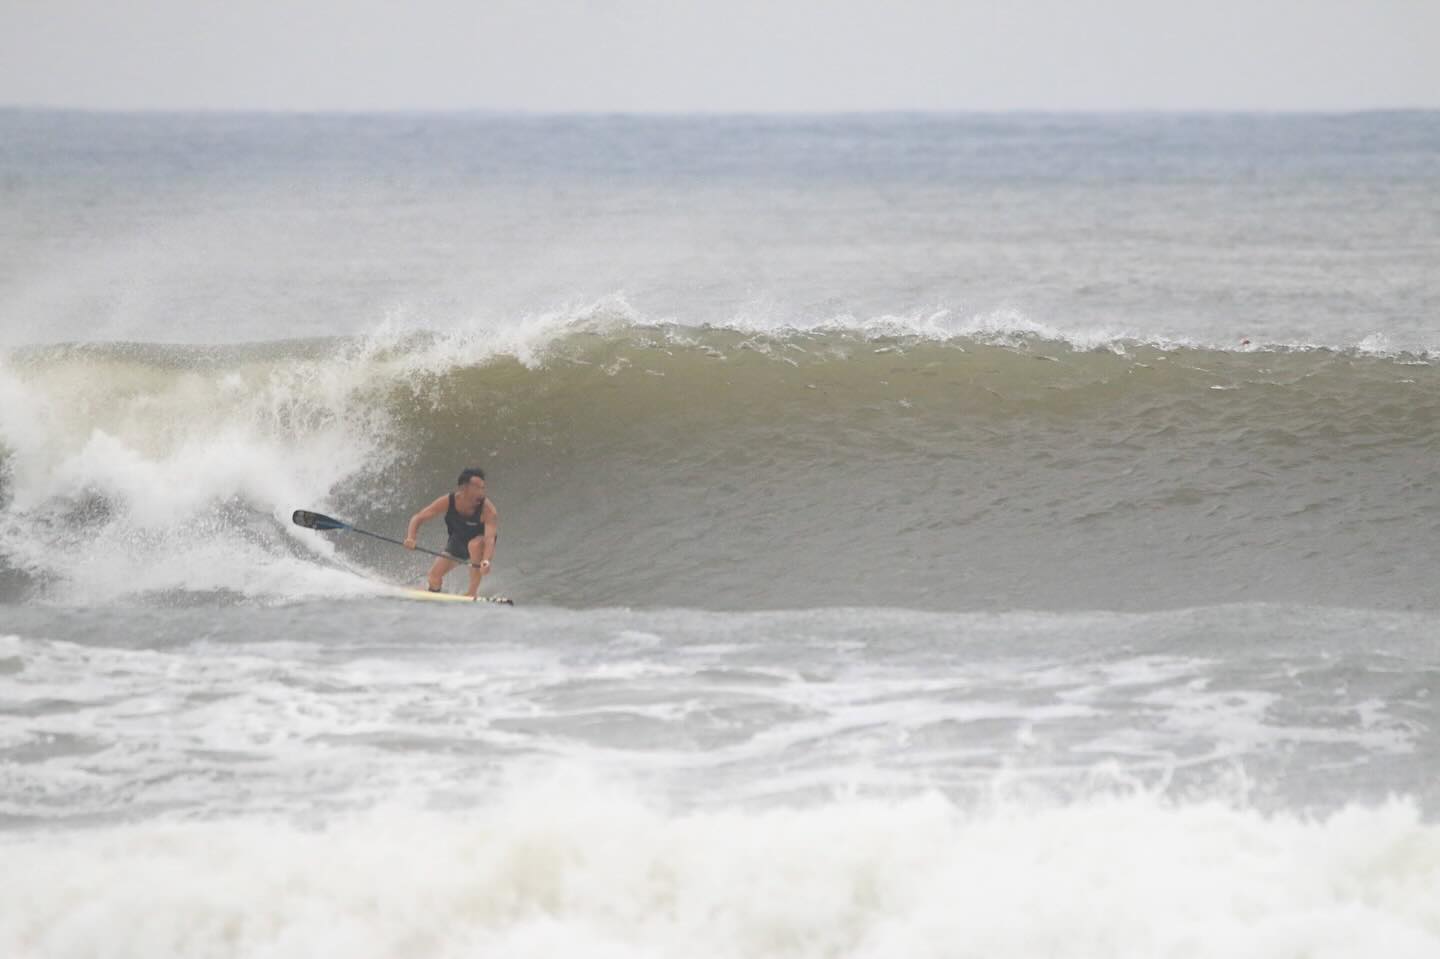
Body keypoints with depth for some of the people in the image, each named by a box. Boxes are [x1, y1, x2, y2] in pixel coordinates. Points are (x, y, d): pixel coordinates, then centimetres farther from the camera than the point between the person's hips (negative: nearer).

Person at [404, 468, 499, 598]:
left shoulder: (488, 509, -34)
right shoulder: (447, 502, -25)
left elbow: (490, 538, -45)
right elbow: (418, 518, -18)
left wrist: (485, 562, -64)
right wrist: (411, 538, -38)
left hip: (480, 546, -3)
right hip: (457, 543, 3)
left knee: (475, 544, -37)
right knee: (434, 575, -9)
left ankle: (474, 591, -29)